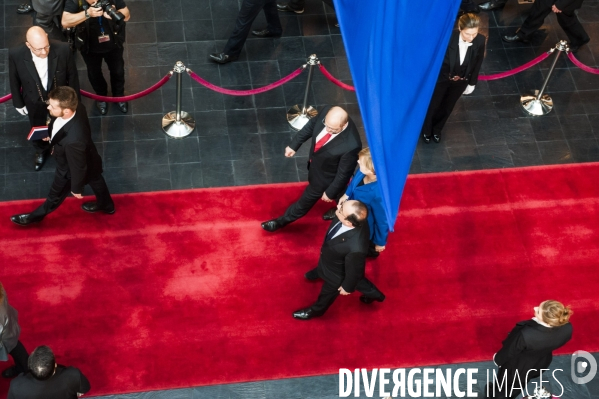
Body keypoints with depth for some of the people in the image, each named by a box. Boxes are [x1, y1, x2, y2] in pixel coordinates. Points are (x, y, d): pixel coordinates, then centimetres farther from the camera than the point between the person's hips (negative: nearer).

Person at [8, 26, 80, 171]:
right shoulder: (16, 55, -32)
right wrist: (18, 103, 0)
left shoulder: (63, 49, -33)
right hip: (34, 102, 1)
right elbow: (14, 81, -12)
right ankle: (41, 151, 62)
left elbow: (72, 76, -15)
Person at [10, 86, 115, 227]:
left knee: (56, 193, 25)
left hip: (70, 170, -6)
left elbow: (78, 167, -30)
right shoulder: (77, 108, -30)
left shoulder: (73, 140, -51)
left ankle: (37, 215, 54)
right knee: (95, 180, 34)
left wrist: (76, 188, -11)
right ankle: (106, 205, 64)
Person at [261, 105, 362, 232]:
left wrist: (330, 192, -13)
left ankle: (282, 221, 43)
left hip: (326, 176, -6)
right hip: (315, 163, 7)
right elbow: (311, 126, -5)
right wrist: (294, 145, 2)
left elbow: (344, 173, -27)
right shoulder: (327, 112, -28)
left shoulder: (351, 145, -44)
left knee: (307, 199, 17)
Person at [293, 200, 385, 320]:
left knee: (328, 293, 26)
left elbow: (353, 271, -27)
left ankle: (316, 310, 59)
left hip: (337, 276, -6)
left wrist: (347, 287, -8)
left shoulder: (355, 248, -49)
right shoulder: (355, 219, -32)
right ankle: (373, 293, 64)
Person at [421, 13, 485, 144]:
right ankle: (426, 131, 51)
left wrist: (472, 83, 5)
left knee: (447, 107, 26)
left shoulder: (480, 41, -26)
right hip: (441, 78, -3)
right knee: (432, 106, 20)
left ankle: (437, 130, 55)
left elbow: (478, 63, -7)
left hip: (461, 81, 3)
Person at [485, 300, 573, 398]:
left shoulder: (526, 335, -46)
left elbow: (509, 351, -24)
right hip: (541, 364, 4)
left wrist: (498, 359, -1)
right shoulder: (567, 329, -34)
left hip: (517, 366, -4)